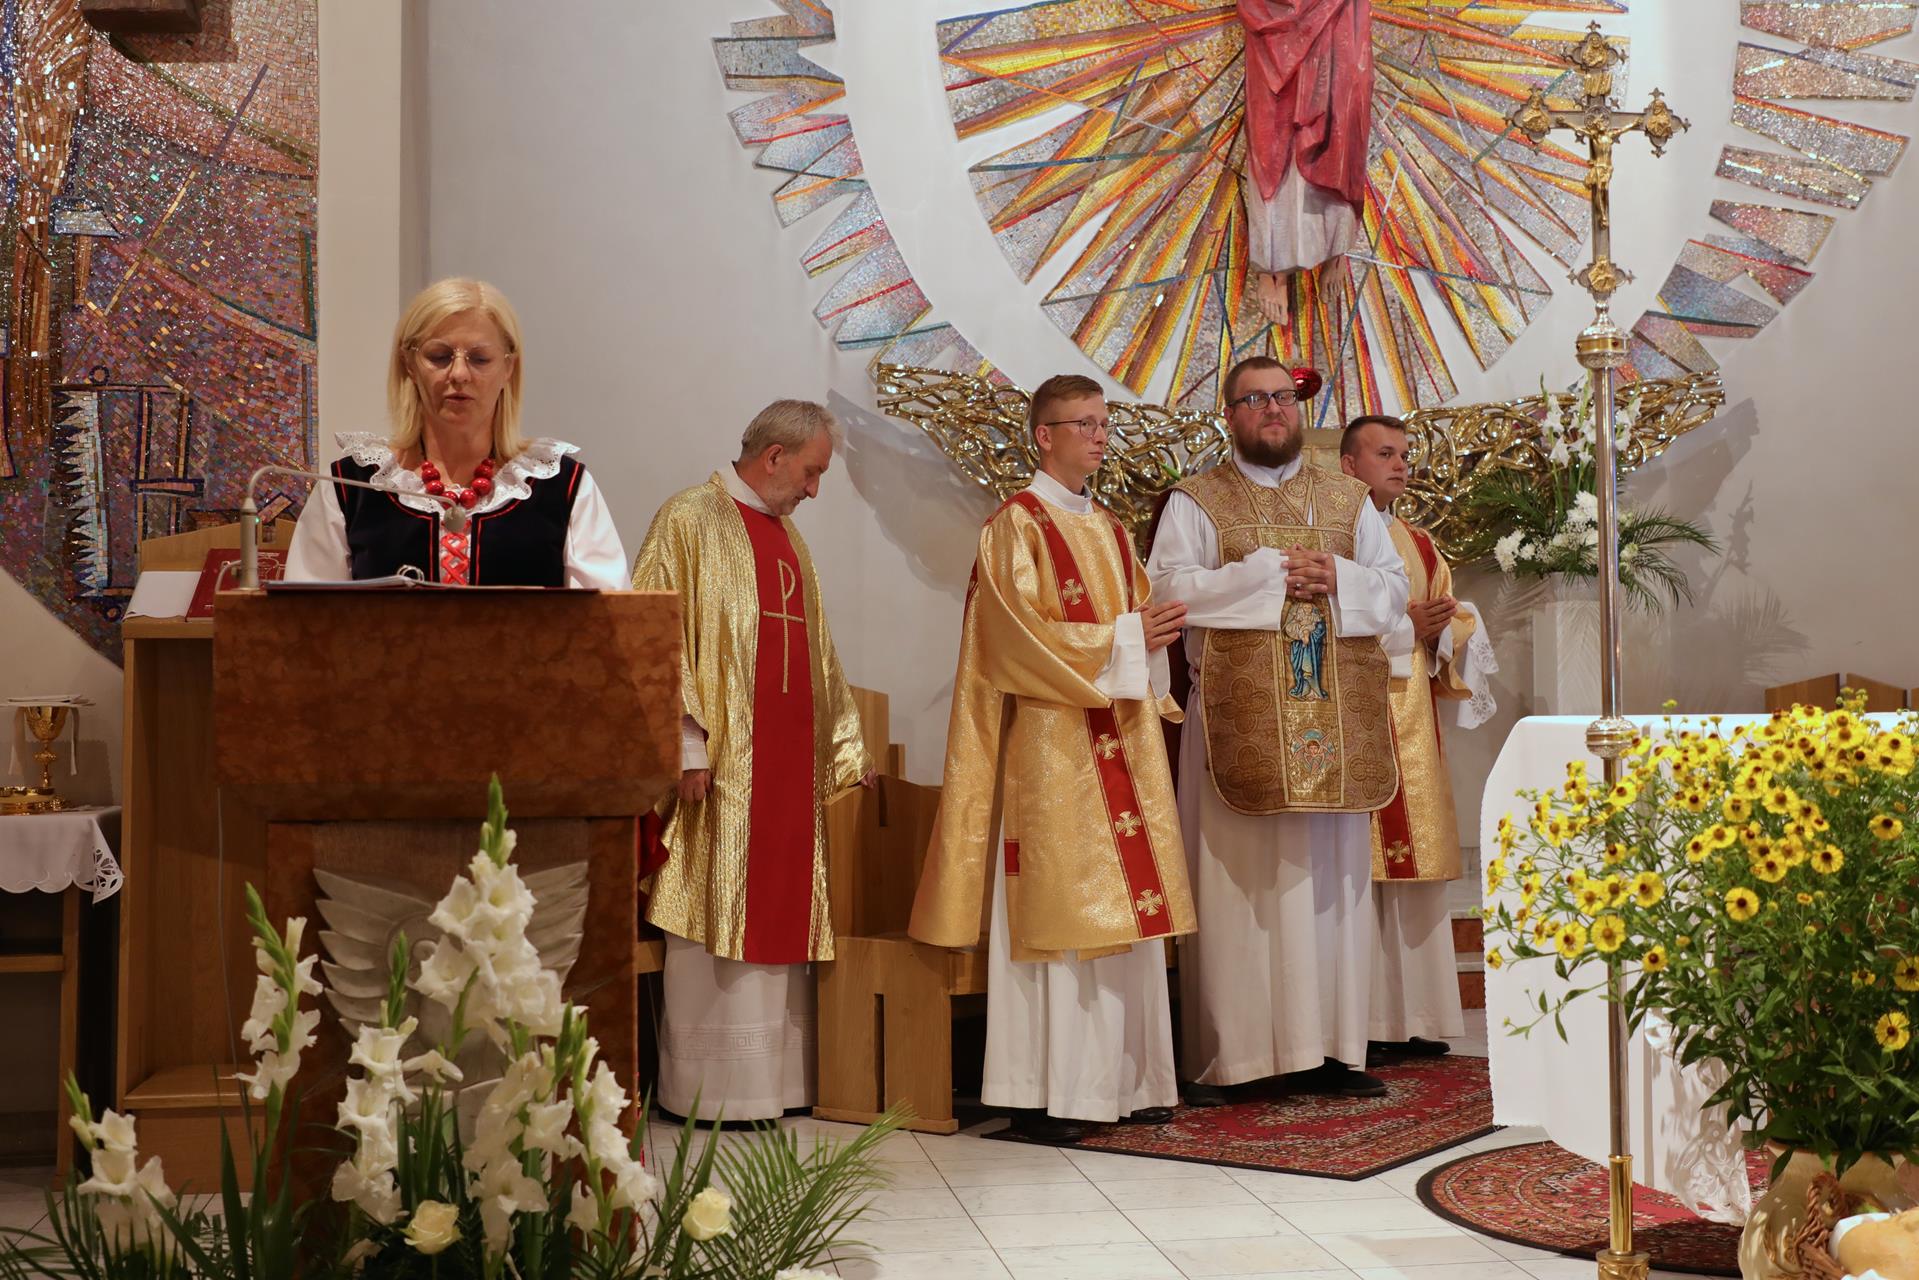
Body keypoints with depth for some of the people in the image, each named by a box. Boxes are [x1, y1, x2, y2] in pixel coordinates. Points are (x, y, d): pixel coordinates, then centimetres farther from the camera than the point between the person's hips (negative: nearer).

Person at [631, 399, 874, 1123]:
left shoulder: (785, 534, 19)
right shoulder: (689, 520, -5)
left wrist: (846, 746, 19)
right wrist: (688, 747, -18)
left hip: (790, 765, 8)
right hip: (720, 766, -8)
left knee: (780, 918, 9)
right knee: (715, 920, -3)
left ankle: (775, 1077, 17)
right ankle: (705, 1088, 6)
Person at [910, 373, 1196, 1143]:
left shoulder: (1108, 529, 19)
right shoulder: (1017, 525, -4)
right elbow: (1021, 637, -13)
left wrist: (1154, 632, 0)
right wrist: (1121, 639, -14)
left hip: (1121, 740, 8)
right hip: (1052, 742, -7)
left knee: (1125, 909, 6)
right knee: (1057, 911, -7)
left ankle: (1124, 1080, 13)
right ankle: (1044, 1094, -1)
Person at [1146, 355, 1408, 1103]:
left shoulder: (1347, 500, 17)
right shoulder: (1197, 501, 6)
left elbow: (1394, 587, 12)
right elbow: (1169, 584, -9)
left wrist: (1337, 580, -8)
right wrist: (1270, 571, -12)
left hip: (1335, 721, 4)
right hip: (1239, 718, -4)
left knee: (1331, 876, 4)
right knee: (1237, 881, -4)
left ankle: (1324, 1050, 11)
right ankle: (1222, 1056, 1)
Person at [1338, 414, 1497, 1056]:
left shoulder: (1421, 545, 21)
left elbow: (1460, 622, 18)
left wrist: (1439, 629, -4)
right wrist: (1404, 628, -14)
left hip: (1413, 726, 7)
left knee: (1415, 866, 6)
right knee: (1358, 870, -8)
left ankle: (1417, 1016, 11)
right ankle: (1364, 1021, -4)